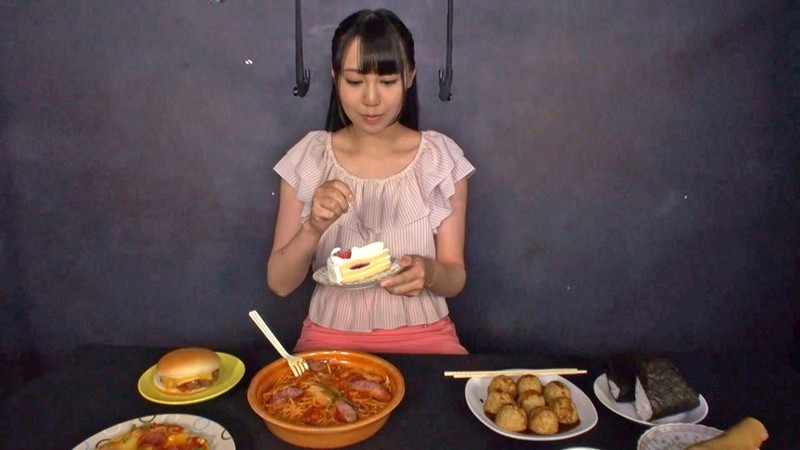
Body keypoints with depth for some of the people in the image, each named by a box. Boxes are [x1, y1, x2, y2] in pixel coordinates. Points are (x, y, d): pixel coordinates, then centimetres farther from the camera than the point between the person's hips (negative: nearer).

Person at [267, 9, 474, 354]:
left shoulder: (442, 158, -5)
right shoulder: (307, 158, -4)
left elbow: (455, 279, -2)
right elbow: (279, 283, -4)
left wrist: (430, 273, -24)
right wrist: (313, 228, -23)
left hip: (422, 335, 0)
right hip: (331, 336, 1)